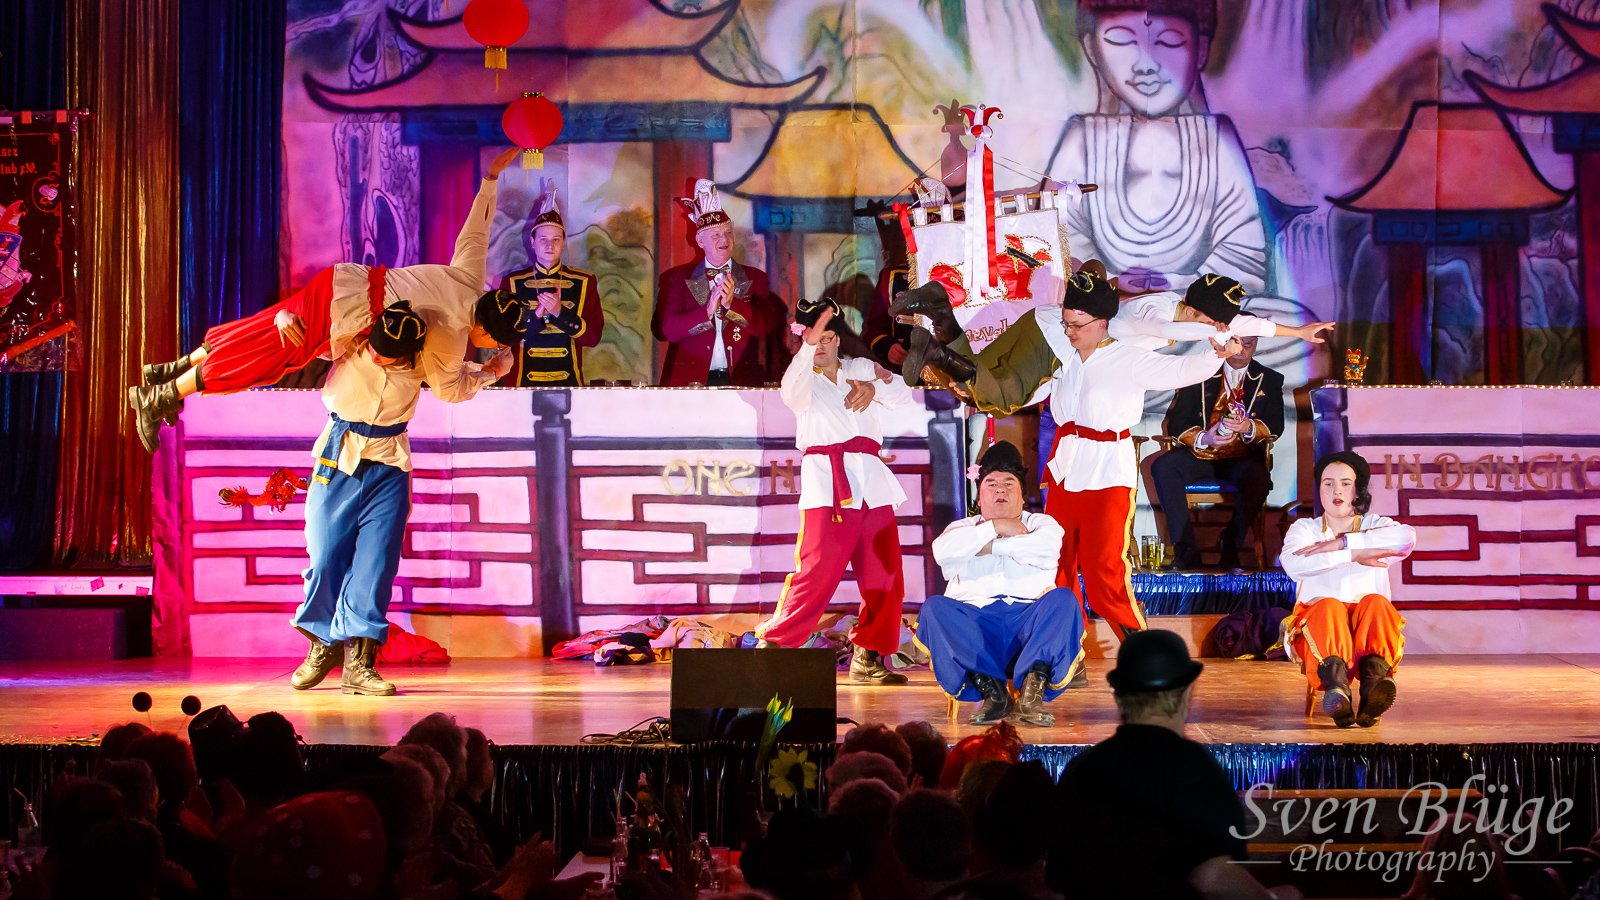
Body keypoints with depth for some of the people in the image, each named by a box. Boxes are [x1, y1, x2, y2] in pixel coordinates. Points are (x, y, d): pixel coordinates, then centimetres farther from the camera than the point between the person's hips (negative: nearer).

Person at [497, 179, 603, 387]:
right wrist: (537, 315, -18)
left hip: (568, 383, 1)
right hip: (523, 382, 0)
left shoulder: (584, 283, 4)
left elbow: (592, 337, -2)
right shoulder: (512, 282, 3)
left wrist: (559, 312, -16)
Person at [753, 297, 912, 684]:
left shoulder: (861, 369, 22)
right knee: (818, 570, -15)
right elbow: (793, 391, -15)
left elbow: (902, 395, 14)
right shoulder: (804, 380, 10)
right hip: (828, 482, -5)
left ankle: (868, 657, 11)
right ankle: (773, 644, -10)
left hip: (871, 483, 5)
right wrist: (807, 346, -29)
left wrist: (875, 385, -6)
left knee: (885, 576, 1)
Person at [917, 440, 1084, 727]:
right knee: (934, 607, -27)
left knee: (1063, 599, -28)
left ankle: (1033, 688, -39)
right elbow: (942, 550, 0)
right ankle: (991, 690, -35)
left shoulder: (1040, 523, 23)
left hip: (1030, 623, 0)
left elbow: (1048, 547, -4)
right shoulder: (963, 528, 26)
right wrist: (996, 527, 1)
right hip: (974, 626, 0)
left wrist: (990, 547, 0)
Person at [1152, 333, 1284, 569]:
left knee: (1259, 478, -36)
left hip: (1242, 459, -1)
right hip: (1199, 457, 1)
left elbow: (1275, 427, 2)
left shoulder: (1270, 380, 14)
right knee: (1162, 466, -30)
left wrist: (1249, 428, -20)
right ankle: (1186, 549, -30)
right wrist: (1203, 438, -18)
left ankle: (1230, 550, -20)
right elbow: (1175, 423, 3)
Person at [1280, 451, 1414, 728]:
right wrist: (1354, 555, -23)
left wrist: (1341, 543, -16)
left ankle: (1374, 679, -57)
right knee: (1329, 607, -33)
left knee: (1375, 602, -30)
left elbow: (1407, 538, -14)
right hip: (1319, 628, -1)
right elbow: (1293, 564, -14)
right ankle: (1335, 685, -61)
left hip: (1369, 632, 1)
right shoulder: (1304, 529, 12)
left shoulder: (1375, 525, 13)